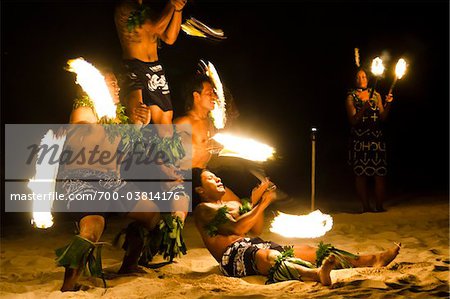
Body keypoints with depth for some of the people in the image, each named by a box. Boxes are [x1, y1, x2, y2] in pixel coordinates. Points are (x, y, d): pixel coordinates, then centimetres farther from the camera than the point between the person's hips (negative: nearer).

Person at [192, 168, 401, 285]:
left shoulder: (233, 203, 27)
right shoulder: (203, 209, 1)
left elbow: (256, 230, 18)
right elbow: (237, 228, -13)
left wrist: (256, 204, 5)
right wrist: (262, 205, -9)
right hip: (233, 254, -9)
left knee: (306, 250, -8)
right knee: (268, 256, -41)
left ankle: (370, 260, -18)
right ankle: (316, 274, -73)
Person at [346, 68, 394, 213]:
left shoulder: (376, 95, 13)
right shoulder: (351, 97, 4)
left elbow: (383, 117, 8)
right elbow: (353, 120, -7)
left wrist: (388, 104, -8)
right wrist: (364, 108, -21)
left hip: (376, 138, 2)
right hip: (359, 139, -2)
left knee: (380, 173, -5)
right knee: (360, 173, -2)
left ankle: (379, 206, 2)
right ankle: (366, 206, 6)